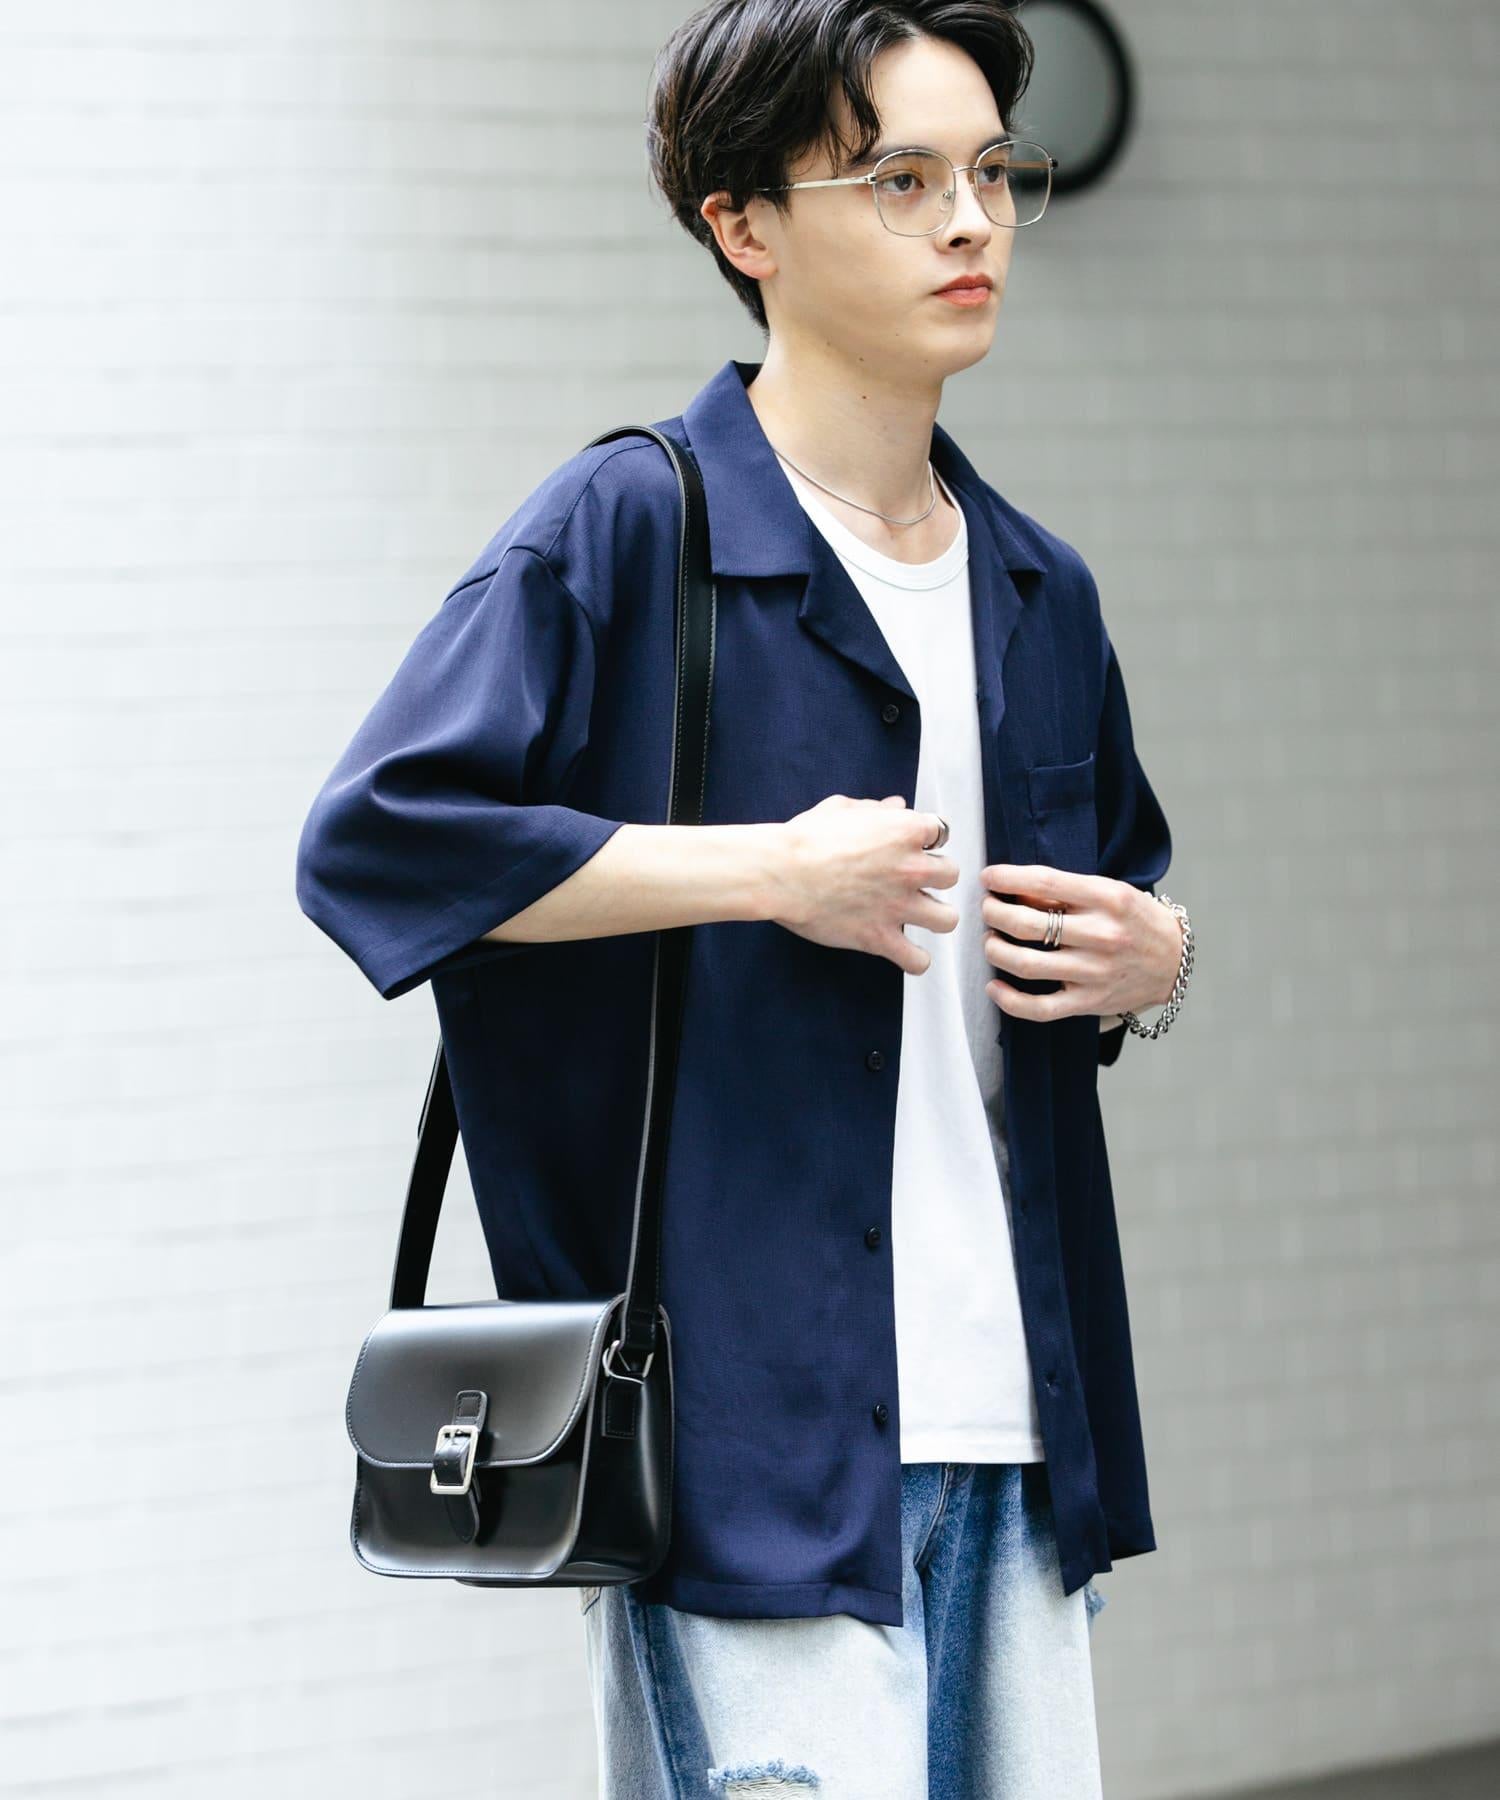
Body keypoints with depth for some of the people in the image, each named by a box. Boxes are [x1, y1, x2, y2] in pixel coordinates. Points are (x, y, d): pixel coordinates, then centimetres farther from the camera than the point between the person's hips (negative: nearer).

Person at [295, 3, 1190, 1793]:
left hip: (1012, 1432, 7)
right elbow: (371, 837, -15)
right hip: (748, 1423, -7)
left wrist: (1149, 959, 7)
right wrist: (771, 869, -15)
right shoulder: (624, 529, -5)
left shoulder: (1038, 588, 17)